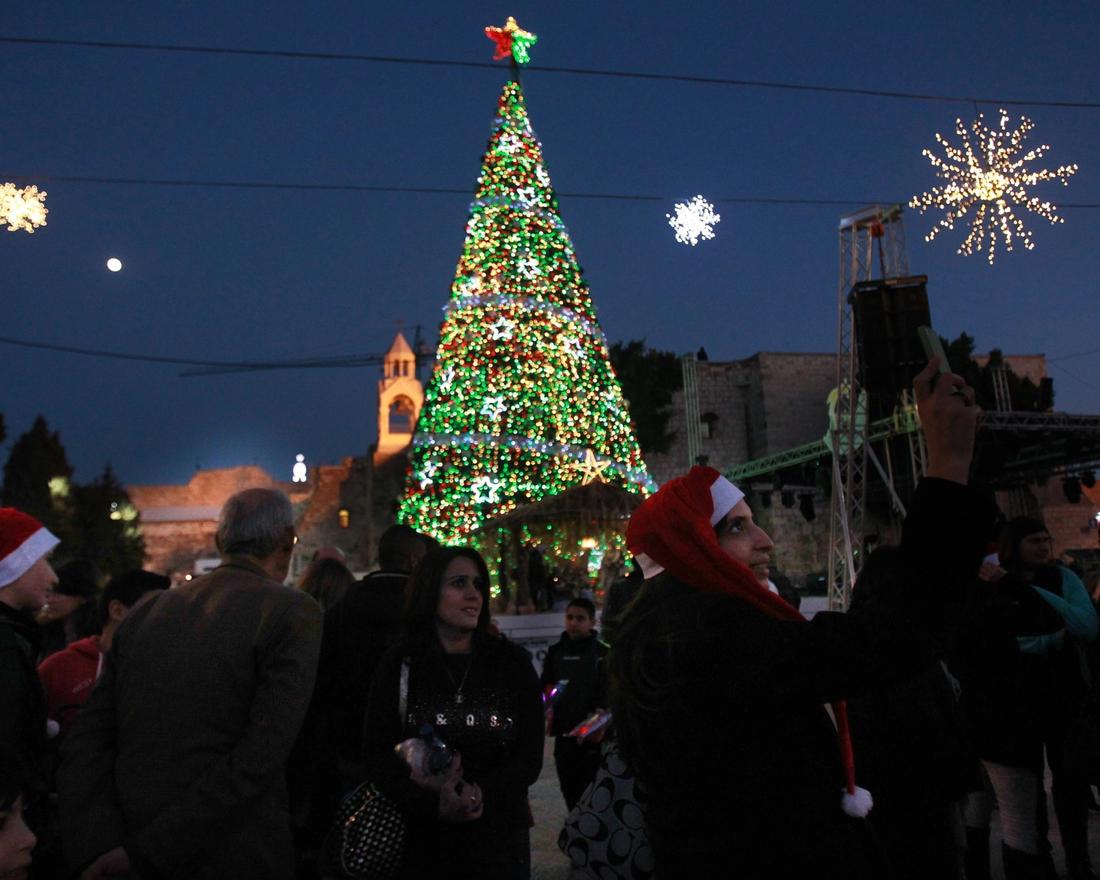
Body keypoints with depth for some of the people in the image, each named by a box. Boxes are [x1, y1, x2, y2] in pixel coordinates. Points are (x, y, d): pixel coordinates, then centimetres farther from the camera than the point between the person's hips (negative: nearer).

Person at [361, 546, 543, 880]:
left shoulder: (512, 662, 0)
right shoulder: (399, 664, -2)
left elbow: (529, 757, -2)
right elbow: (378, 755, -5)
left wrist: (481, 795, -19)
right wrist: (434, 805, -20)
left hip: (500, 838, 1)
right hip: (422, 839, 0)